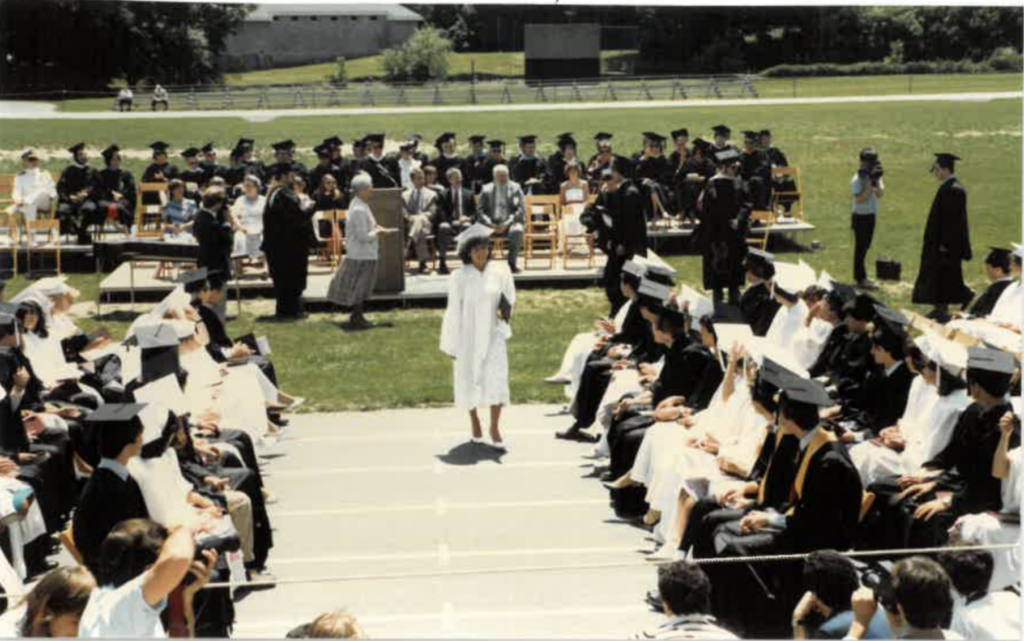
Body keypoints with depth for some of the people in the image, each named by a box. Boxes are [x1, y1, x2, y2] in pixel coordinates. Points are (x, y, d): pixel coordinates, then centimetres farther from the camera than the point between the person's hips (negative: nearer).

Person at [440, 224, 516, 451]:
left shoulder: (500, 274, -3)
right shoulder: (460, 278, -8)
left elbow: (509, 300, 10)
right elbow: (453, 312, -4)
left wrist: (505, 311, -14)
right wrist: (452, 346, -2)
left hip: (492, 337, 1)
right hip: (468, 338, -1)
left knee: (497, 381, -9)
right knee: (469, 382, 10)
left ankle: (494, 428, 1)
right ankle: (474, 423, 31)